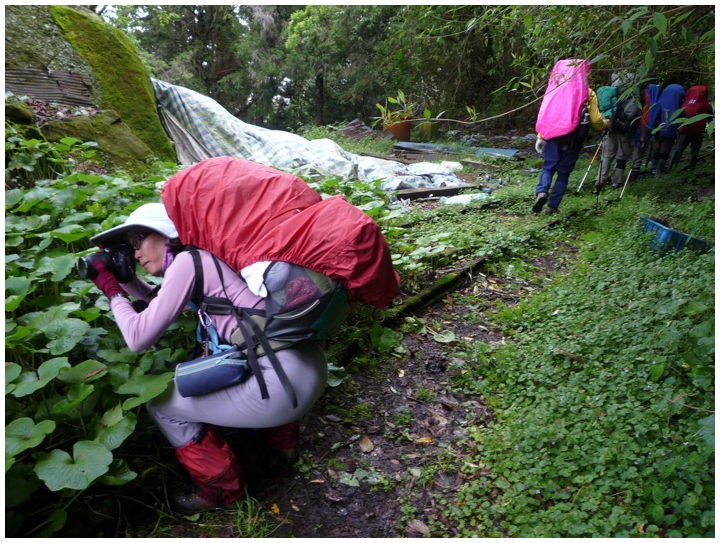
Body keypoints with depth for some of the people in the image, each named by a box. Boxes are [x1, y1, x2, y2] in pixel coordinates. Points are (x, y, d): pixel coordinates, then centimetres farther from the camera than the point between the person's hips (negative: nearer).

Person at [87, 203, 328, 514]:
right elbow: (159, 304, 35)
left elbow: (139, 338, -7)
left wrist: (113, 292, 8)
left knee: (161, 404, 9)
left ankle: (221, 490, 23)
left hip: (287, 384, -9)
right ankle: (283, 439, 39)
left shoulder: (186, 261, -6)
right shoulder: (201, 259, 19)